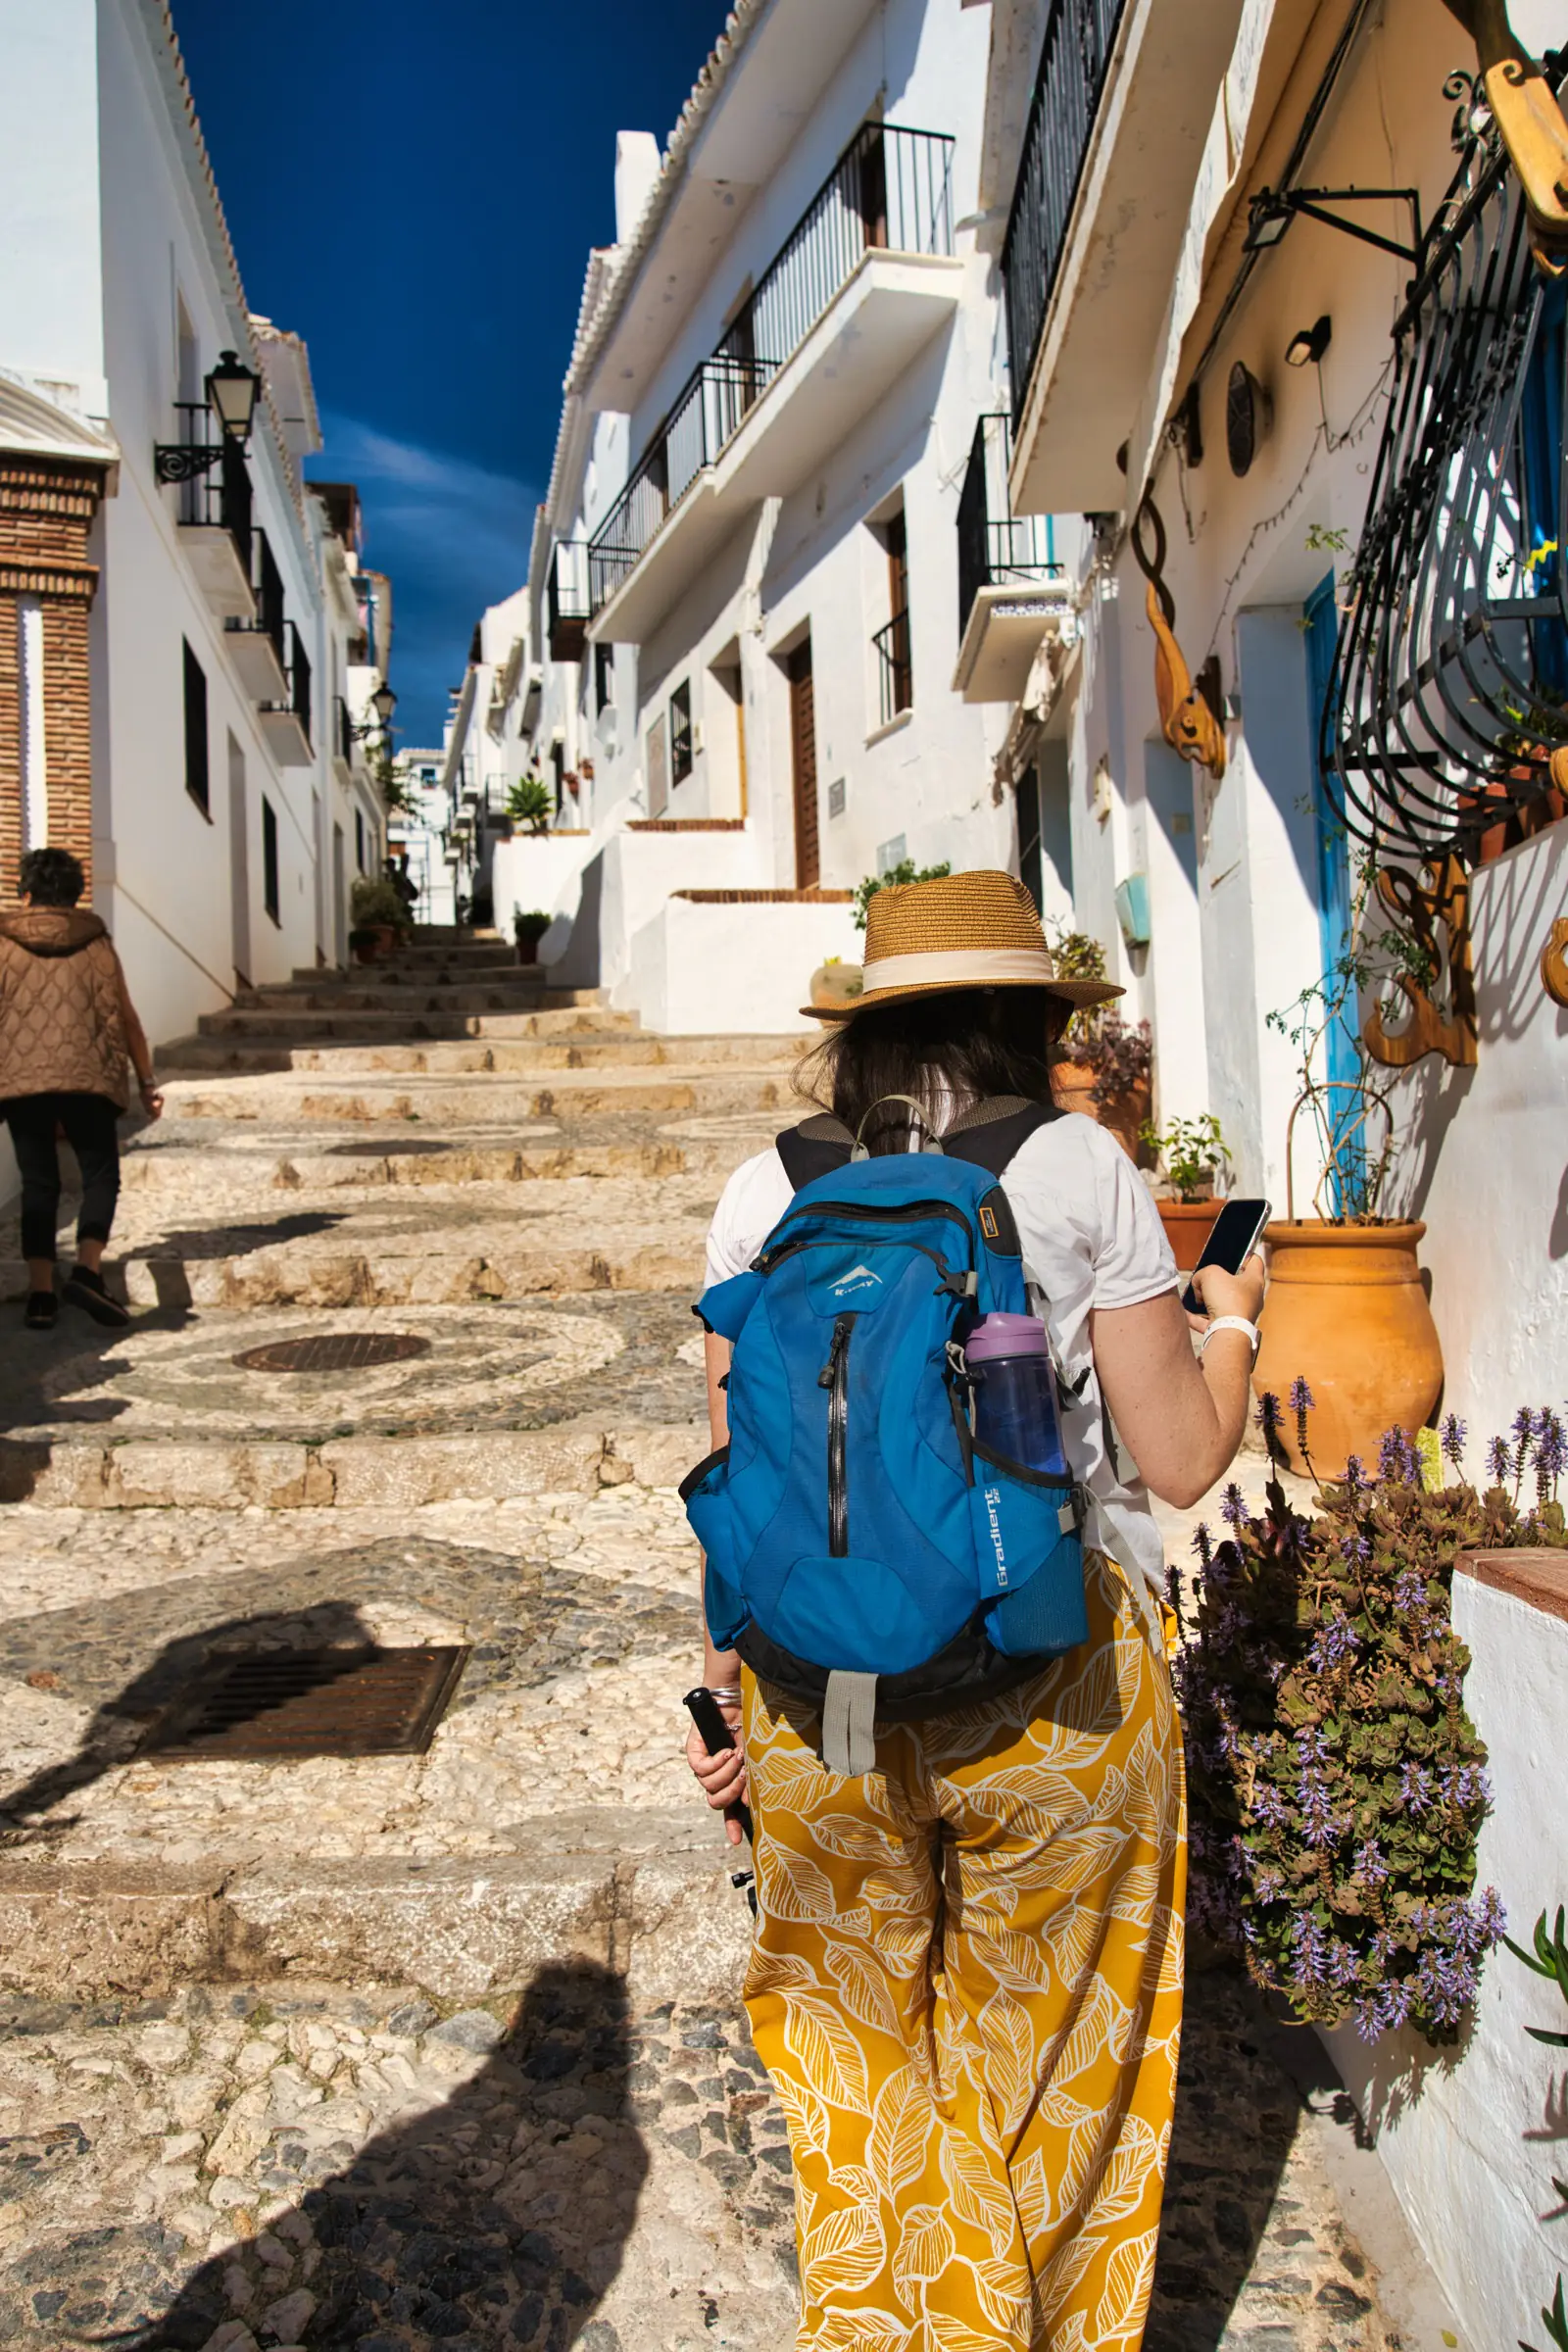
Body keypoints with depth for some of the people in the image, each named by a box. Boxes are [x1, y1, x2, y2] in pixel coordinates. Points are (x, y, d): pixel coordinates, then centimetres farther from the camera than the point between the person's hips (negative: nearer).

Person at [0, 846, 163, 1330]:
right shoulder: (97, 944, 7)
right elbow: (125, 1018, 6)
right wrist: (146, 1082, 12)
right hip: (88, 1080, -1)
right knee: (100, 1177, 7)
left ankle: (40, 1294, 1)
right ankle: (87, 1270, -15)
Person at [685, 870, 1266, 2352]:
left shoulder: (764, 1192, 1)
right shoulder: (1080, 1170, -6)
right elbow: (1179, 1460, -3)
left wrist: (726, 1678, 14)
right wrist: (1231, 1317, 15)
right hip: (1056, 1688, -1)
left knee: (866, 2088, 21)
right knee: (1048, 2084, 20)